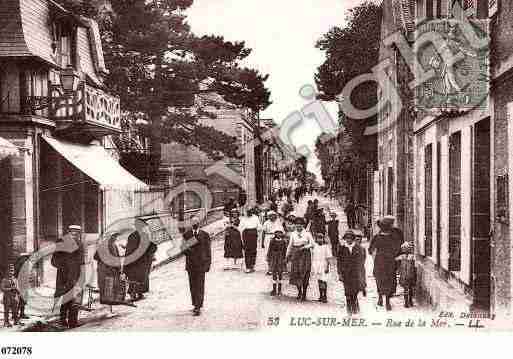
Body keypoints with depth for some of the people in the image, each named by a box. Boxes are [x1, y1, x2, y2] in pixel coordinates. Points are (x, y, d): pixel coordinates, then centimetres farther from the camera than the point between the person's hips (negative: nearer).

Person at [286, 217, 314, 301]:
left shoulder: (307, 234, 1)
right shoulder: (293, 234, 8)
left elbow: (312, 244, -2)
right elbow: (290, 245, 13)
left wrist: (304, 247, -15)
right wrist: (288, 255, 11)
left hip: (305, 254, -2)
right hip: (295, 255, 2)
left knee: (305, 274, -3)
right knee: (296, 273, -2)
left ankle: (304, 294, 7)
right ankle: (299, 291, 19)